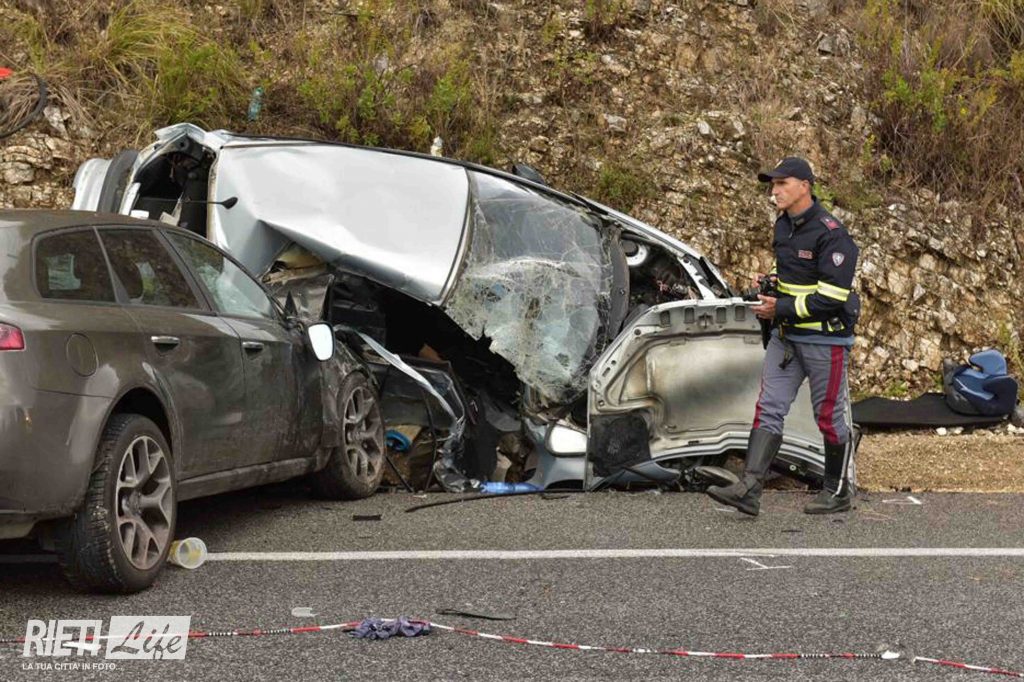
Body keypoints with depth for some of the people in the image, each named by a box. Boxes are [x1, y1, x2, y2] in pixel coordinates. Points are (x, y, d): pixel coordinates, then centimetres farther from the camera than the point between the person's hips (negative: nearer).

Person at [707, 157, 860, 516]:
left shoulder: (830, 234, -18)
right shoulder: (783, 226, 10)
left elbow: (833, 296, -23)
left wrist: (781, 309, -20)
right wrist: (770, 282, 5)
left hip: (825, 339, -8)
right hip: (786, 336, 8)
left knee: (830, 416, 4)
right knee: (769, 409, -2)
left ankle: (838, 492, 19)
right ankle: (749, 489, -9)